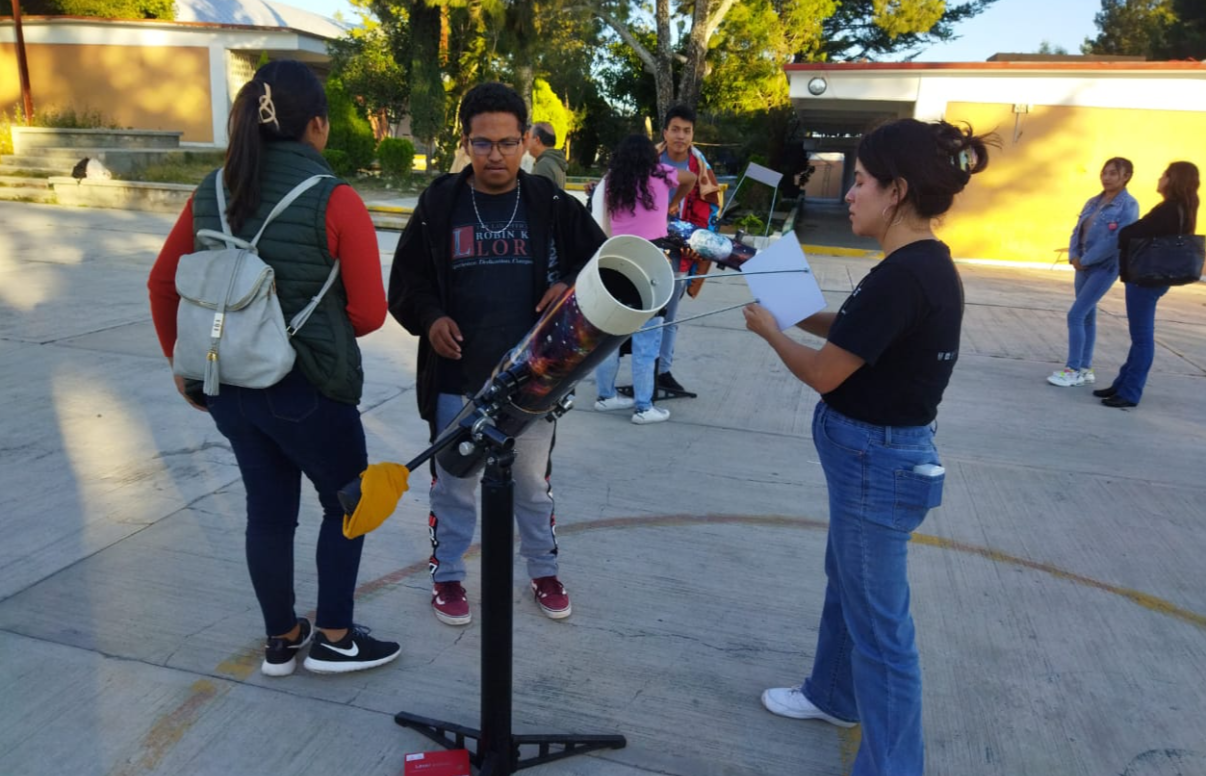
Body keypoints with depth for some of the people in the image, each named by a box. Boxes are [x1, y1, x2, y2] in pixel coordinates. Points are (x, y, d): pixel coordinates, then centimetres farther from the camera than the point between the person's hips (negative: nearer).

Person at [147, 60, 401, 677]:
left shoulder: (212, 193, 2)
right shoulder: (335, 201, -14)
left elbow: (162, 283, 8)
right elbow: (369, 312, -13)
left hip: (228, 385, 6)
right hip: (308, 389, -5)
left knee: (267, 509, 19)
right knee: (347, 501, 16)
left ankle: (281, 641, 34)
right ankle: (334, 640, 23)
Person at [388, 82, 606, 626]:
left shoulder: (551, 204, -1)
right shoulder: (438, 204, -1)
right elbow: (406, 280, 6)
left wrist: (572, 286, -14)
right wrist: (429, 317, -13)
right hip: (456, 377, 0)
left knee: (533, 482, 17)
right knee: (454, 484, 13)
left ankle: (543, 571, 37)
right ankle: (447, 575, 34)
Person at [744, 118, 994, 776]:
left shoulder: (901, 276, -27)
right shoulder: (927, 265, 4)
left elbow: (823, 374, -20)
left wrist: (770, 328, -4)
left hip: (876, 461, -10)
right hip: (878, 451, 10)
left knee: (878, 620, 5)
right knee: (846, 579, 27)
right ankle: (834, 695, 49)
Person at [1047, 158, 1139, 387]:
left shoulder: (1128, 205, -10)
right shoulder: (1093, 202, 11)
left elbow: (1117, 240, -19)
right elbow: (1078, 231, 10)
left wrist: (1085, 260, -16)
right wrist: (1074, 256, -7)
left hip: (1105, 267, -8)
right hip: (1085, 266, 8)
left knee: (1075, 315, -13)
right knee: (1087, 316, 12)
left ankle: (1073, 369, -6)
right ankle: (1085, 368, 20)